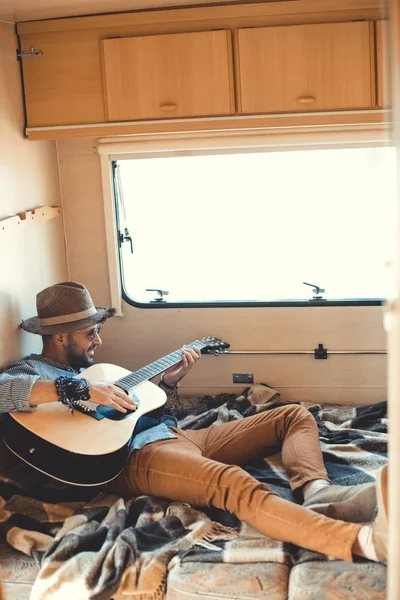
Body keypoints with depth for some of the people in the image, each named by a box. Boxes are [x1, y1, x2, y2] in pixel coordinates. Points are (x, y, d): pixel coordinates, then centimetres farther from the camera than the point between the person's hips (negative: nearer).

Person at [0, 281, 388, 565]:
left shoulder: (87, 369, 29)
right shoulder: (33, 372, 3)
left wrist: (167, 380, 18)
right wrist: (80, 390, -27)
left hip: (174, 435, 10)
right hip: (133, 455, -10)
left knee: (295, 416, 6)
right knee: (235, 484, -39)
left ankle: (317, 492, -26)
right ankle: (366, 540, -56)